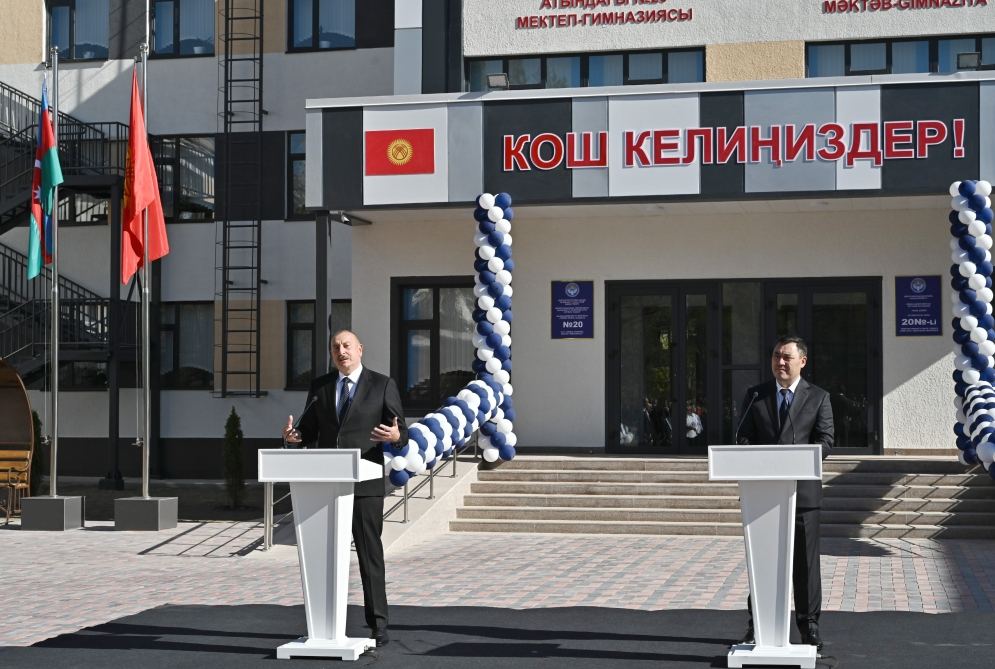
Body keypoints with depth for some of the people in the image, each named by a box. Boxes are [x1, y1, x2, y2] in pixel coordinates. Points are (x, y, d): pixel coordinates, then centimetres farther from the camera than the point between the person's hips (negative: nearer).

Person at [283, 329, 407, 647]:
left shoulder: (382, 385, 2)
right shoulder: (319, 386, 12)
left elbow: (402, 432, -1)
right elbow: (309, 430, 14)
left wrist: (395, 436, -25)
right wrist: (295, 435, -9)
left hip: (365, 482, -3)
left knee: (370, 553, -2)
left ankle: (377, 624, 2)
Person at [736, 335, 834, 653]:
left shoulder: (818, 397, 5)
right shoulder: (755, 395, 10)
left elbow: (825, 441, -4)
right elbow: (744, 437, 7)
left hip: (803, 488, -1)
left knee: (805, 559, 4)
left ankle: (808, 622, 13)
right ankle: (757, 622, 13)